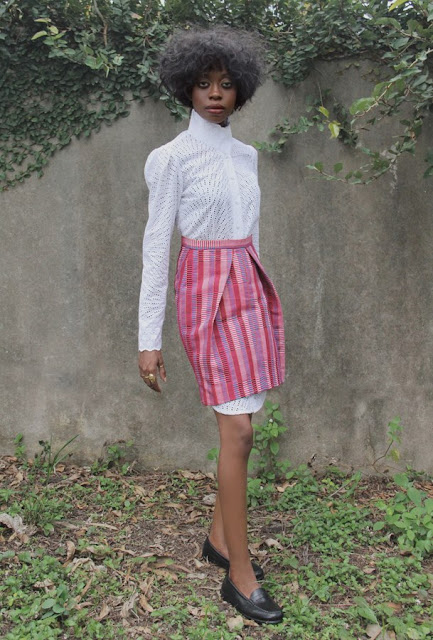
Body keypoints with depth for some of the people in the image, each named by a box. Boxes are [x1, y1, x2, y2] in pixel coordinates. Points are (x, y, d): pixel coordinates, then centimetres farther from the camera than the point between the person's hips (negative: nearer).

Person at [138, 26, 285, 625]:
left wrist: (255, 301, 20)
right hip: (207, 292, -7)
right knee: (238, 431, -10)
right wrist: (149, 339, -12)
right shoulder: (172, 158, -7)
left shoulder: (245, 155, 13)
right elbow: (156, 245, -9)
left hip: (250, 289, 7)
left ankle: (219, 537, 28)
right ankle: (240, 574, 3)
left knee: (242, 424, 10)